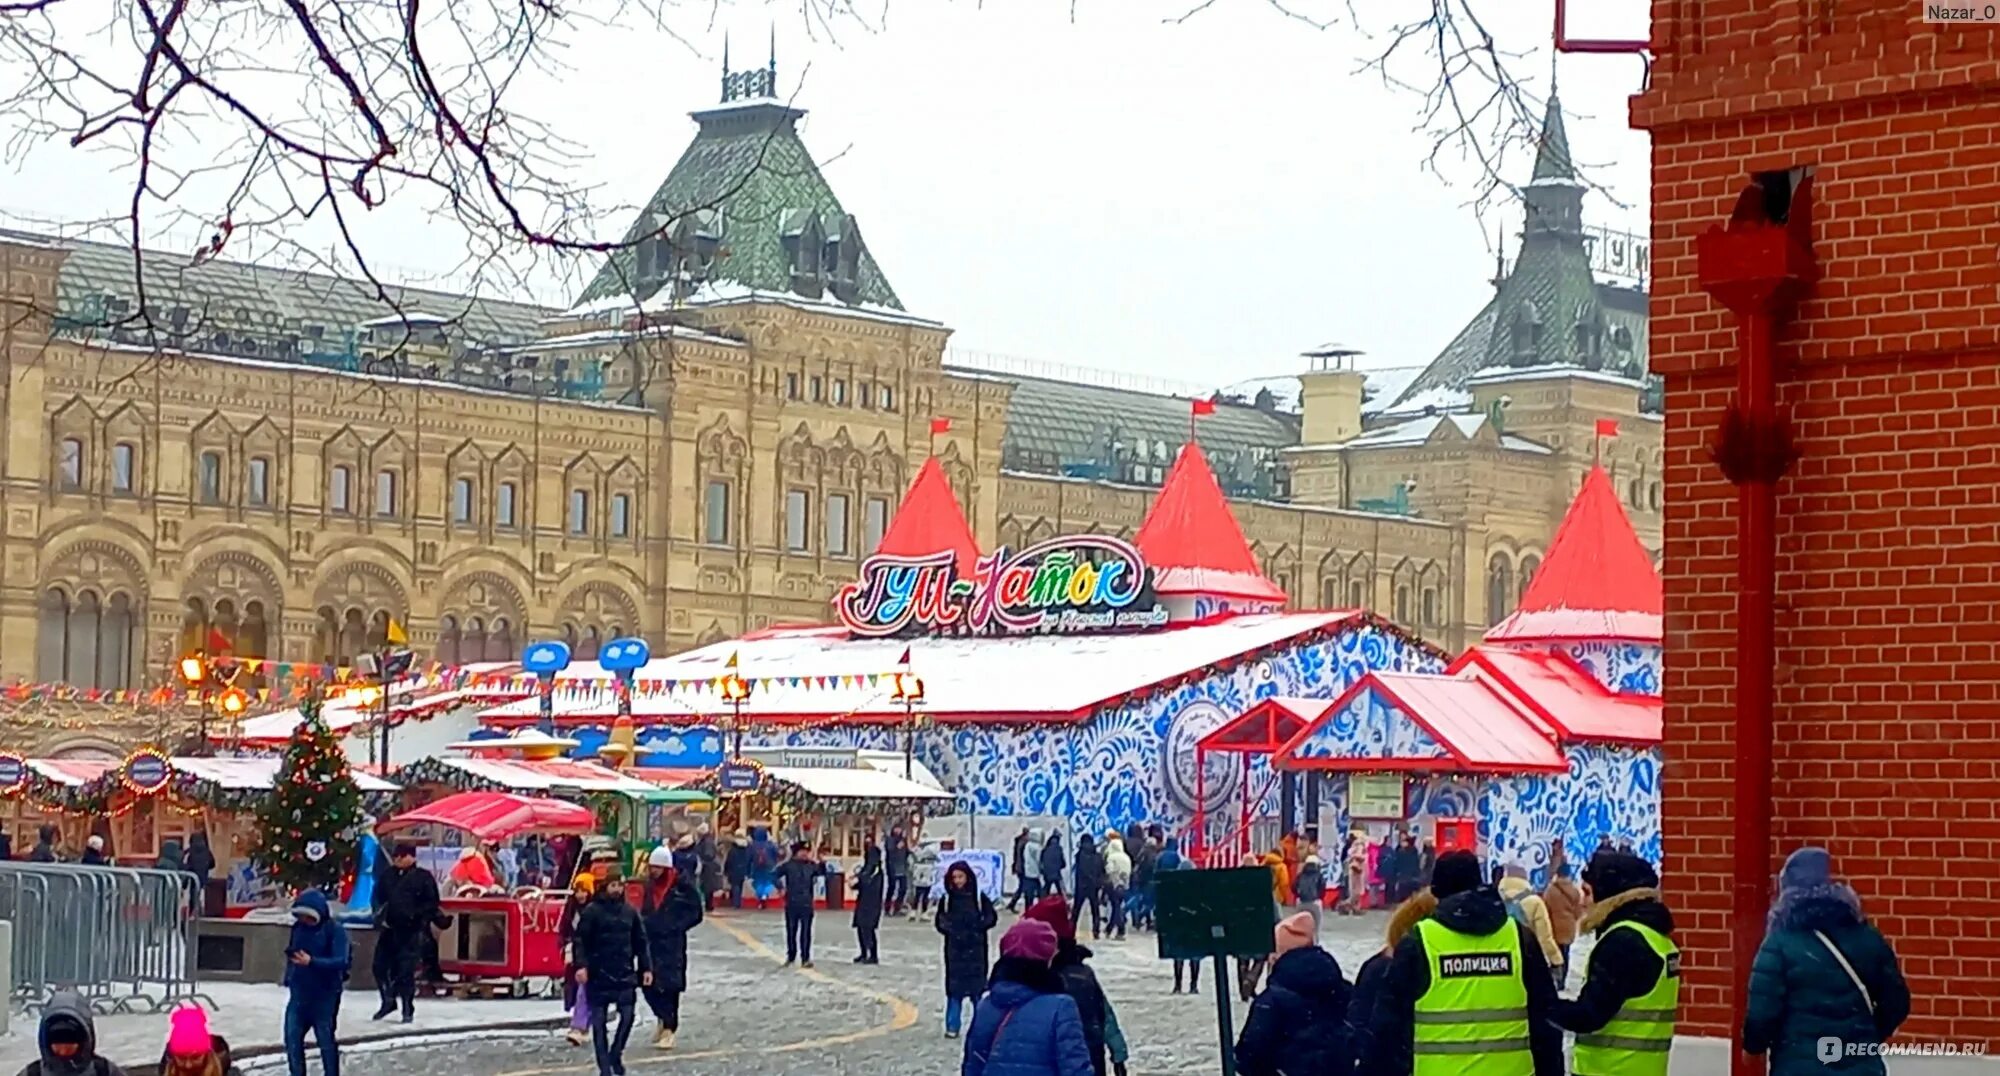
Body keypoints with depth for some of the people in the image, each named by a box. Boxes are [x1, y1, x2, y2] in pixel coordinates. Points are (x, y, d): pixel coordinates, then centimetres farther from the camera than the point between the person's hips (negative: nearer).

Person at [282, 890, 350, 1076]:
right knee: (292, 1038, 3)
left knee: (327, 1041, 4)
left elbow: (341, 962, -24)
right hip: (299, 994, 5)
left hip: (325, 997, -5)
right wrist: (289, 979, 6)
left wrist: (312, 962, -34)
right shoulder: (298, 928, 4)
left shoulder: (335, 931, -14)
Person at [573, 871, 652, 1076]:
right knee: (599, 1021, 1)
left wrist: (646, 968, 7)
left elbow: (640, 942, 13)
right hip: (598, 974, -3)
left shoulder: (630, 912, 9)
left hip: (625, 973, 3)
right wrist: (581, 965, -20)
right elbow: (581, 940, -8)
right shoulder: (592, 912, -3)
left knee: (628, 1015, -6)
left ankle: (615, 1054, 15)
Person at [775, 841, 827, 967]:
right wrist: (780, 887, -4)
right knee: (791, 931, 8)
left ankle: (805, 958, -1)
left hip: (806, 904, 0)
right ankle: (790, 956, 21)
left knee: (806, 931, -3)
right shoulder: (788, 865, 0)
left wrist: (817, 862, -11)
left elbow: (823, 872, -1)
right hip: (791, 903, 0)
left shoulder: (811, 865, 4)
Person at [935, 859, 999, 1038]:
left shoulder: (979, 897, -1)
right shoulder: (946, 899, 2)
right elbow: (939, 921, 7)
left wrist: (977, 926, -13)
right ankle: (952, 1026, 6)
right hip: (954, 948, 1)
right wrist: (949, 928, -12)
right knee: (954, 987, 1)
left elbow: (992, 918, 1)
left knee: (976, 986, 3)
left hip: (975, 949, -1)